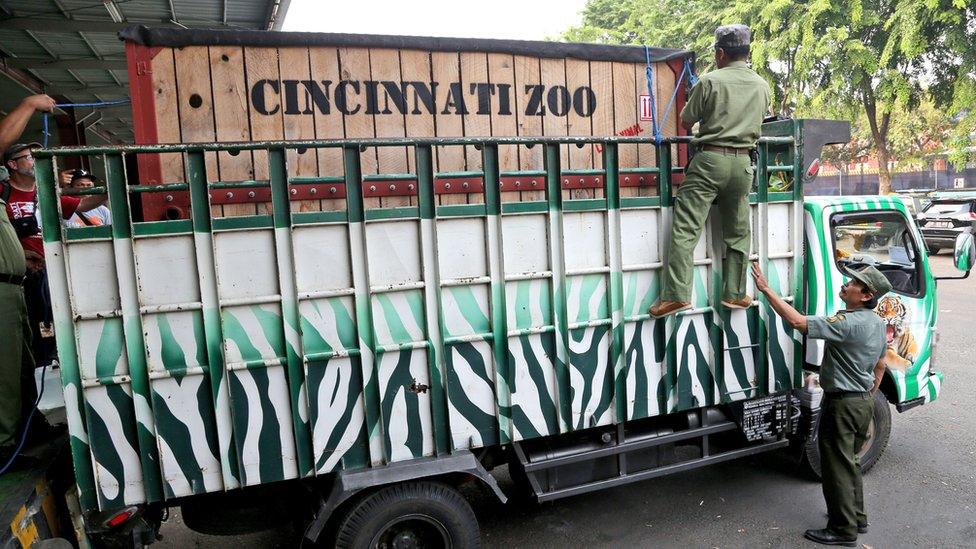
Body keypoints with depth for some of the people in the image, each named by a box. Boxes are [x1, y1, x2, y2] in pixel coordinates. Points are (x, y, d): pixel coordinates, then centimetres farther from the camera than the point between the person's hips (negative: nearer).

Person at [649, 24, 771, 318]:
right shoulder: (762, 86, 11)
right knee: (738, 232, 13)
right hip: (743, 163, 5)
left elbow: (686, 122, 3)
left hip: (710, 159, -5)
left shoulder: (710, 81, -4)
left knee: (685, 229, -8)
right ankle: (734, 293, 17)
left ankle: (677, 294, -16)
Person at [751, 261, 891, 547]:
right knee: (850, 461, 23)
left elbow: (798, 322, -34)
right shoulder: (878, 323, 5)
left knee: (837, 467, 3)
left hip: (842, 403, -10)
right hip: (865, 402, 10)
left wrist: (766, 290, -31)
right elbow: (880, 365, 17)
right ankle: (857, 518, 36)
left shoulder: (848, 323, -27)